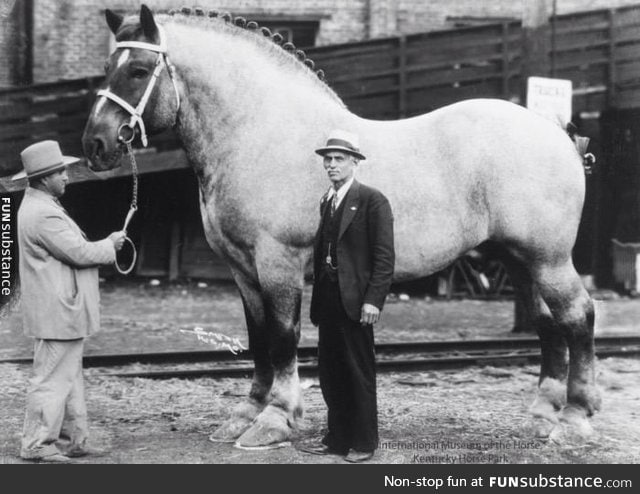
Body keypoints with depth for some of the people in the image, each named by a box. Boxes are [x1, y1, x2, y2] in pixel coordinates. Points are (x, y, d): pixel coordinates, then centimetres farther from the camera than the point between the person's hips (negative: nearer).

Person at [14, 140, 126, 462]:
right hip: (56, 312, -11)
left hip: (63, 310, 11)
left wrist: (103, 246, 7)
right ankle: (36, 445, 6)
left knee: (70, 377, 15)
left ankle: (72, 440, 22)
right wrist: (110, 245, -4)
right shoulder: (44, 215, -21)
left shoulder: (39, 206, 14)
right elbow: (79, 253, -20)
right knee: (53, 379, -3)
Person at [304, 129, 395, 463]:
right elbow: (321, 250, 14)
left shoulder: (371, 200, -7)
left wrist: (372, 300, -18)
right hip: (327, 298, 7)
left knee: (359, 373, 2)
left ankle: (363, 443, 11)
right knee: (330, 372, 10)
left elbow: (384, 256, -12)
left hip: (355, 300, -7)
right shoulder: (326, 202, 15)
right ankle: (336, 439, 19)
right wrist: (317, 297, 8)